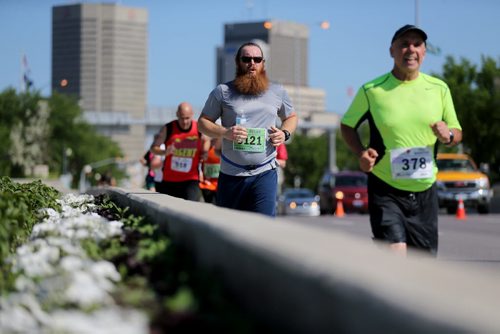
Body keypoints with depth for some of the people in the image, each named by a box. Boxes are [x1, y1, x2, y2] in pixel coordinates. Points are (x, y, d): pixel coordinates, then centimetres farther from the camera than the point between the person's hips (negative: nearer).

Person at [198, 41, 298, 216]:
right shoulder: (222, 92, 2)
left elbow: (291, 117, 23)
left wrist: (285, 133, 0)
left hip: (265, 173, 0)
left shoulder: (278, 92, 10)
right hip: (231, 174, 0)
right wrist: (225, 132, -17)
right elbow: (203, 122, 2)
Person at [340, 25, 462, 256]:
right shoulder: (372, 90, -5)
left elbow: (457, 132, 11)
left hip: (425, 191, 4)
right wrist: (361, 152, -11)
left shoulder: (439, 89, 4)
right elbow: (347, 125, 8)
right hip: (385, 191, -4)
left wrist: (448, 136, -14)